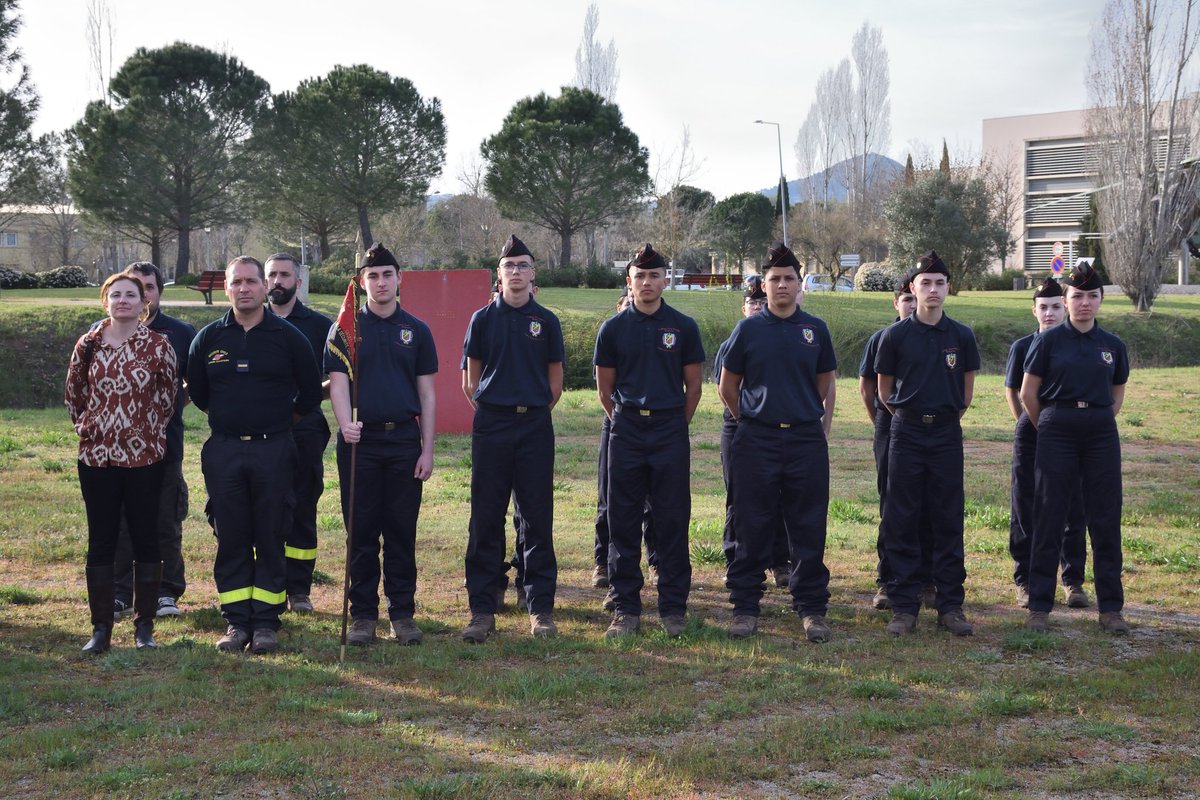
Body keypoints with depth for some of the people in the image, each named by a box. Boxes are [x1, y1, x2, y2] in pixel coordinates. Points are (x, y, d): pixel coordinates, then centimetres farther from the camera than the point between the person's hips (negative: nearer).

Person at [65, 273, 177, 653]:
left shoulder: (158, 346, -3)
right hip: (96, 456, 2)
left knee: (145, 539, 4)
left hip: (145, 456, -2)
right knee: (100, 541, 5)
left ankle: (144, 625, 14)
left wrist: (146, 429, 9)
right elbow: (73, 393, 15)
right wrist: (89, 426, 13)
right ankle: (101, 627, 12)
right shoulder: (88, 345, 3)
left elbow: (168, 397, 5)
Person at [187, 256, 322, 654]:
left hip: (274, 451, -2)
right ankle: (236, 621, 11)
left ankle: (266, 622, 8)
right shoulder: (209, 337, 5)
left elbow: (310, 391, 9)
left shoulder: (288, 336, 0)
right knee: (231, 539, 4)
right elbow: (197, 392, 17)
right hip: (223, 452, 2)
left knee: (271, 539, 2)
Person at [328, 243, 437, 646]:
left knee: (402, 532, 4)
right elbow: (338, 384, -3)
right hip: (360, 440, -1)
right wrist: (345, 423, -23)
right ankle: (362, 615, 11)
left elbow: (427, 393, 8)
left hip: (404, 440, 1)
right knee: (361, 532, 3)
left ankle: (402, 614, 13)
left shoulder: (416, 331, 9)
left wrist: (427, 449, 2)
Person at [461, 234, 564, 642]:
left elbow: (555, 382, 11)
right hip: (491, 425, 0)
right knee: (486, 519, 1)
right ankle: (482, 609, 7)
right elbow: (471, 382, 10)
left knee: (537, 519, 3)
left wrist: (533, 411, 6)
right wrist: (492, 409, 5)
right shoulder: (483, 319, 6)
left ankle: (541, 607, 10)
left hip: (535, 426, 0)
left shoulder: (546, 321, 6)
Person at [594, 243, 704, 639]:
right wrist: (626, 421, 11)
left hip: (671, 432, -1)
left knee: (673, 522, 1)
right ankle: (626, 609, 11)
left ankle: (673, 609, 9)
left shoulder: (683, 327, 3)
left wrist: (676, 425, 9)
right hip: (626, 432, 1)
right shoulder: (613, 328, 4)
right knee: (623, 523, 3)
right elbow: (604, 388, 10)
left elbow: (693, 386, 8)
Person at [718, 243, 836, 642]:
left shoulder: (815, 329, 8)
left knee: (809, 529, 4)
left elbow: (825, 387, 14)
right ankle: (745, 607, 12)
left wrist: (822, 432, 8)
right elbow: (727, 387, 11)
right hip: (756, 441, -1)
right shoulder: (748, 329, 4)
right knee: (752, 529, 3)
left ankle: (812, 608, 13)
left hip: (806, 440, 1)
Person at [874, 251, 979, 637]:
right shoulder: (895, 335, -1)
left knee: (948, 521, 4)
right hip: (906, 432, -1)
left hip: (947, 434, 1)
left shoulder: (961, 336, 3)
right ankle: (904, 607, 7)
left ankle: (950, 605, 11)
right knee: (902, 522, 1)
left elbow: (967, 391, 13)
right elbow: (884, 391, 8)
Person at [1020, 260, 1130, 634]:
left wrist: (1099, 423, 12)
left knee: (1105, 521, 4)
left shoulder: (1113, 346, 8)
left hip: (1101, 435, 3)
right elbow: (1028, 392, 2)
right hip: (1056, 434, -3)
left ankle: (1111, 607, 12)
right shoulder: (1049, 341, -1)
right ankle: (1039, 606, 8)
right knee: (1049, 520, 1)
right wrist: (1047, 428, 8)